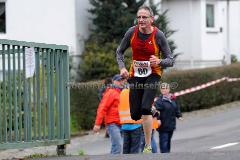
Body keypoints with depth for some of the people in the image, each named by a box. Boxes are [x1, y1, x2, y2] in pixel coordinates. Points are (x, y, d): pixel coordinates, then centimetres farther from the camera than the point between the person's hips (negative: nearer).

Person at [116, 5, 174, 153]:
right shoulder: (132, 32, -7)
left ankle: (148, 147, -15)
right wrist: (122, 67, -7)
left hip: (152, 75, -3)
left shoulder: (158, 36, -13)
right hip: (135, 74, 3)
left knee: (145, 109, -24)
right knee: (135, 115, 0)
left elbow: (170, 61, -9)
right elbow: (120, 52, 9)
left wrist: (159, 62, -30)